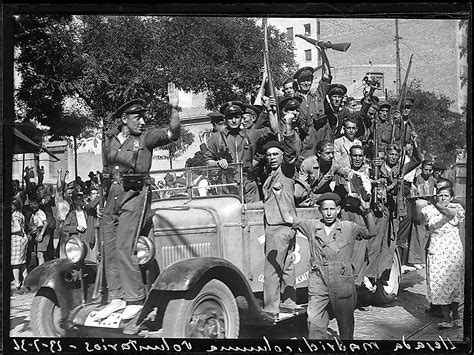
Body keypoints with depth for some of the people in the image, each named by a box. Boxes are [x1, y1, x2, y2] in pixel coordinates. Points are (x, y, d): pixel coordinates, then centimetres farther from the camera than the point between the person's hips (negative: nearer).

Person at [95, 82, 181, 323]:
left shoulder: (146, 137, 5)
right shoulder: (109, 140, 16)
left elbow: (173, 133, -10)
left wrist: (174, 109, -22)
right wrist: (111, 177, 13)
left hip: (134, 195, -5)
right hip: (112, 196, 6)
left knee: (123, 247, -14)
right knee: (110, 248, 3)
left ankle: (135, 299, -8)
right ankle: (116, 297, 10)